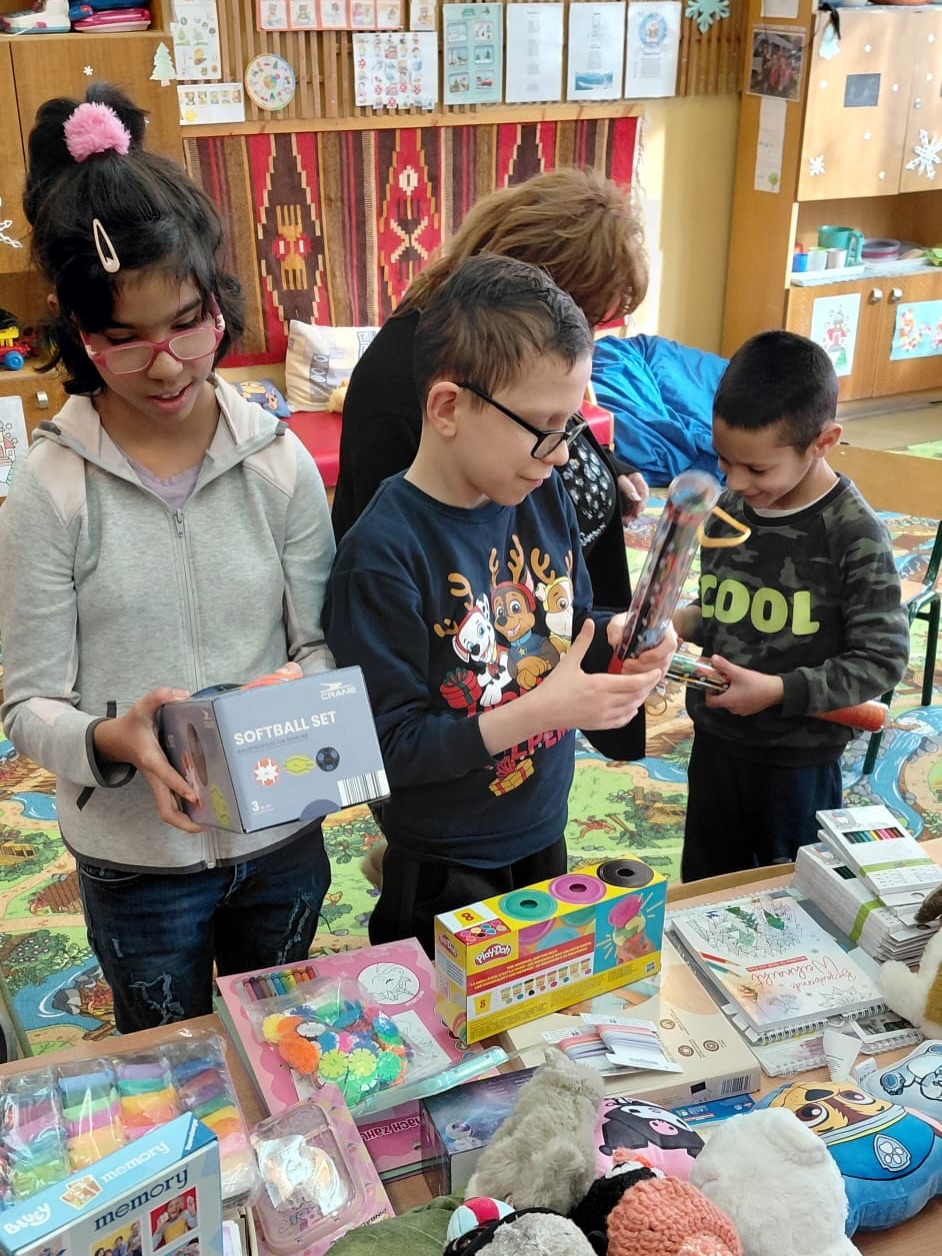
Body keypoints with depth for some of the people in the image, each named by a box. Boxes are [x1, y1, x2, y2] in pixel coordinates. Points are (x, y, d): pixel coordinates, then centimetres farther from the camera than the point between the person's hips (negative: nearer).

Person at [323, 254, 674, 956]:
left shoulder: (545, 498, -6)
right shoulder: (384, 554, -26)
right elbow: (389, 747, -24)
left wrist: (617, 641, -13)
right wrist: (539, 710, -31)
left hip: (546, 837, 7)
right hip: (444, 873, -6)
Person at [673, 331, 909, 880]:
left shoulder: (855, 535, -20)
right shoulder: (731, 506, -3)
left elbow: (883, 660, -17)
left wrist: (779, 691, -25)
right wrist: (683, 622, -10)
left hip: (798, 757, -5)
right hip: (715, 738, 5)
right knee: (704, 890, 22)